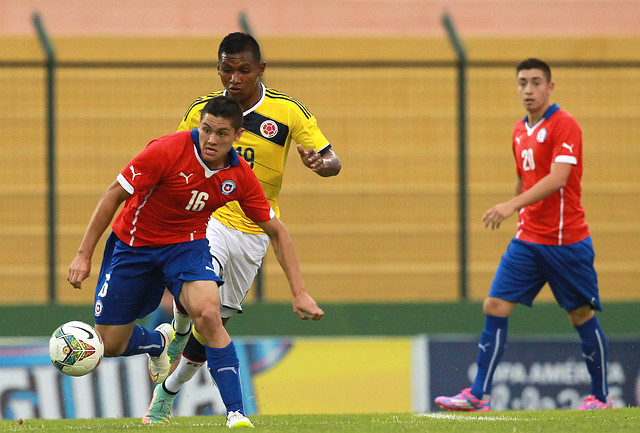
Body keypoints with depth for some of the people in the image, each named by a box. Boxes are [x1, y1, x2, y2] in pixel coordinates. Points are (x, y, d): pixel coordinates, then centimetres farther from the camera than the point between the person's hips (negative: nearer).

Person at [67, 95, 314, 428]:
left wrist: (299, 292, -8)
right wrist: (84, 254, -18)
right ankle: (158, 342, 40)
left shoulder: (240, 176, -13)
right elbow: (114, 195, -17)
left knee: (208, 314, -29)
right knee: (110, 346, 3)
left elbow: (276, 231, -2)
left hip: (187, 244, 1)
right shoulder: (167, 151, -25)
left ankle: (237, 414, -25)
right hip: (133, 244, -1)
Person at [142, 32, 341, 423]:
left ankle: (168, 393, 28)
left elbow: (332, 162, -5)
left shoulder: (288, 111, -7)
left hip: (253, 232, 1)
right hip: (208, 218, -1)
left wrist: (320, 162, -30)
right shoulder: (200, 111, -4)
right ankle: (179, 335, 3)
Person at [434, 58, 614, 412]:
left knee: (582, 316, 2)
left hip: (566, 242, -7)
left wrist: (512, 206, -30)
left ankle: (600, 397, 16)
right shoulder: (520, 132, 13)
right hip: (527, 239, 7)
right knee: (494, 307, -4)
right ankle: (479, 395, -6)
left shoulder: (563, 125, -11)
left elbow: (557, 178, -23)